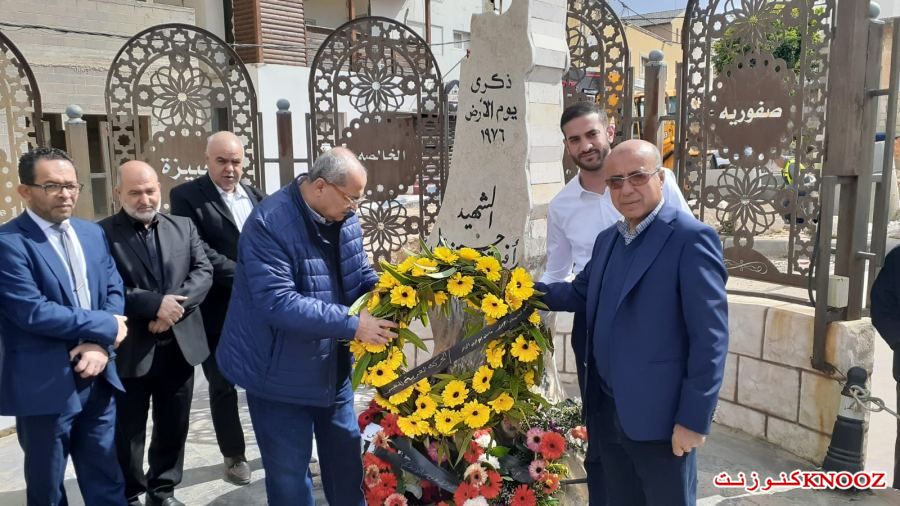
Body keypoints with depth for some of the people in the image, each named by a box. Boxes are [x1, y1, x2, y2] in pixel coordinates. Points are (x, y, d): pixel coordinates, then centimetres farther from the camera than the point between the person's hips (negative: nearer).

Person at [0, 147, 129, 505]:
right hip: (45, 386, -6)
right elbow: (32, 312, -22)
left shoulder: (92, 233, 8)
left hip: (96, 379, 6)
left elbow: (115, 289, 4)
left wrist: (100, 344, -12)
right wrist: (105, 327, -15)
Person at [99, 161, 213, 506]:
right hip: (130, 349, -4)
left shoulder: (184, 227, 7)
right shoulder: (103, 232, -6)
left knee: (174, 426, 16)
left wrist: (175, 304, -15)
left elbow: (203, 272, 0)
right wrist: (155, 303, -22)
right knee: (128, 430, 12)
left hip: (180, 343, 4)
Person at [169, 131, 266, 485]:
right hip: (218, 312, -4)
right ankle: (234, 456, 28)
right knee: (223, 387, 11)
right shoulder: (187, 196, -7)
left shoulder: (256, 197, 10)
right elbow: (199, 252, -16)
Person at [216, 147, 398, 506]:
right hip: (282, 371, -6)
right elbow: (278, 302, -32)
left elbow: (360, 276, 8)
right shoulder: (269, 224, -25)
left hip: (332, 365, 7)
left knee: (346, 453, 21)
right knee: (289, 470, 10)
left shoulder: (344, 217, -2)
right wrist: (351, 324, -34)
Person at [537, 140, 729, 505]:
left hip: (659, 416, -7)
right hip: (607, 410, 7)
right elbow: (580, 294, 18)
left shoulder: (691, 238, -14)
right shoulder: (606, 239, 11)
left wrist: (694, 418, -17)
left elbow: (710, 336, -16)